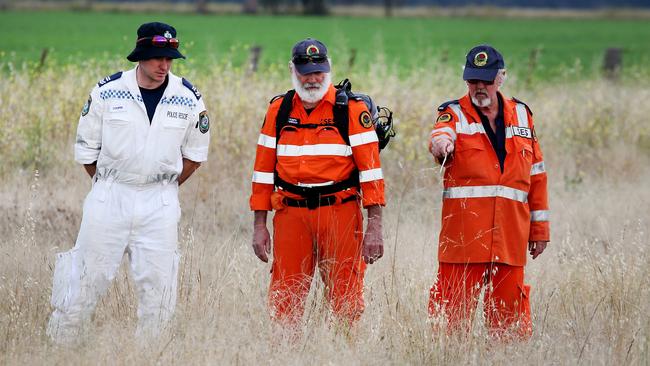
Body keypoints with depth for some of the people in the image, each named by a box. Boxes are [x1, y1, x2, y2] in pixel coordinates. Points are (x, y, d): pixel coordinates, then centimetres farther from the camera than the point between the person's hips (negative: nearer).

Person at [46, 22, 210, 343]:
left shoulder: (188, 99, -1)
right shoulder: (107, 92, -5)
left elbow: (194, 154, 12)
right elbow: (86, 150, 5)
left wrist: (165, 189, 10)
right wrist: (107, 187, 7)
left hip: (160, 203, 1)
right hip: (109, 196, -1)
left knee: (157, 284, 1)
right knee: (89, 279, 0)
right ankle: (59, 347, 11)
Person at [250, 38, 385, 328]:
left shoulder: (352, 109, 0)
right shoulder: (278, 111, 10)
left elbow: (370, 168, -3)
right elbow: (264, 169, 13)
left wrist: (375, 227, -9)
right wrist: (259, 225, 8)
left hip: (340, 213, -3)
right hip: (290, 214, 3)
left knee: (346, 300, -3)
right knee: (284, 302, 2)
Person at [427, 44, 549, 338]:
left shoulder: (521, 114, 15)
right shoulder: (454, 113, 5)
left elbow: (536, 175, 19)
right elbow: (441, 135, -20)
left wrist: (539, 228, 16)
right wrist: (440, 143, -45)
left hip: (510, 234, 3)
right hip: (463, 234, -3)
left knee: (510, 312, 5)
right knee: (454, 307, -6)